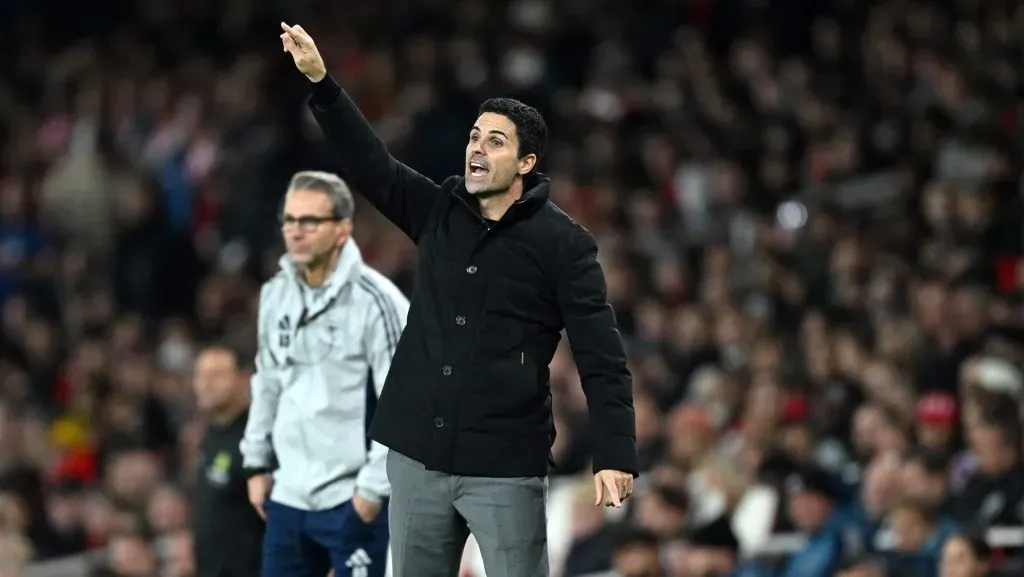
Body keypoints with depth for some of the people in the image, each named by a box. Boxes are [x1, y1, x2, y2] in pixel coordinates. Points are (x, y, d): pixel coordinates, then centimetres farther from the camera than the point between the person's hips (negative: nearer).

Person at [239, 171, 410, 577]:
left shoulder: (375, 301, -13)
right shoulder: (276, 295, 9)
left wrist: (373, 487, -15)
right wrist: (257, 462, 17)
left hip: (353, 502, -7)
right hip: (289, 496, 7)